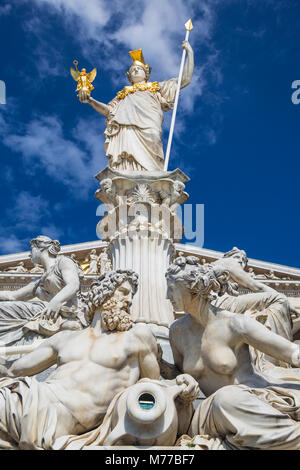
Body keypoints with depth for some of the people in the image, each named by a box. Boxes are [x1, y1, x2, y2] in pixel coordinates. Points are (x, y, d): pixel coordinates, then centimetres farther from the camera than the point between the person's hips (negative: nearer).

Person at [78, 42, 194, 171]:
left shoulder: (156, 88, 32)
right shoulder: (124, 93, 37)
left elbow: (185, 80, 27)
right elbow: (108, 110, 25)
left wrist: (189, 52, 26)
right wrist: (89, 100, 10)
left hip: (146, 131, -2)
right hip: (123, 132, 2)